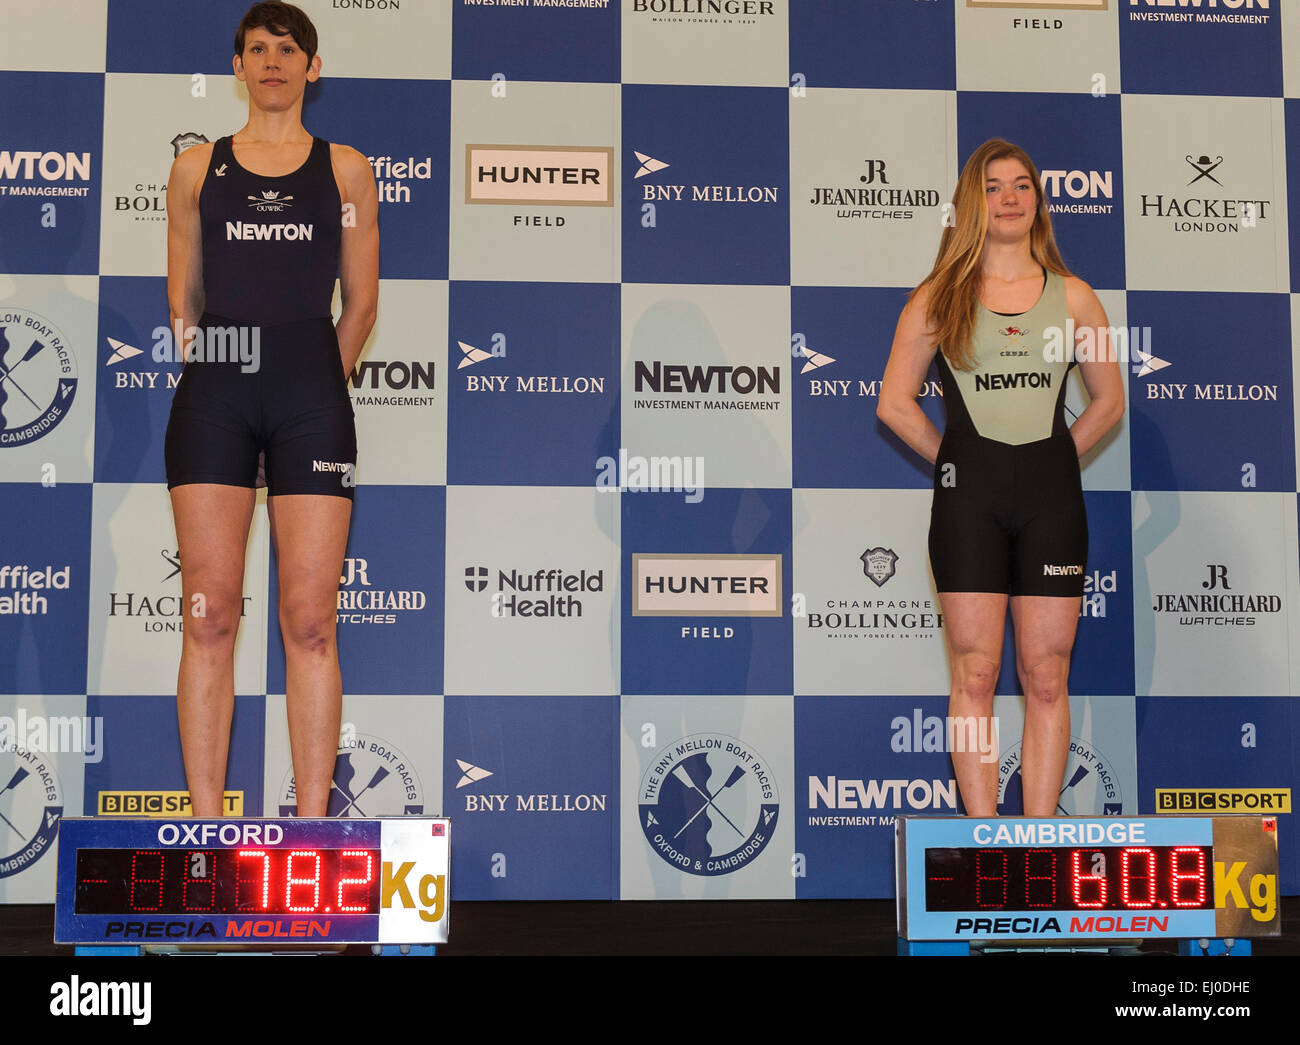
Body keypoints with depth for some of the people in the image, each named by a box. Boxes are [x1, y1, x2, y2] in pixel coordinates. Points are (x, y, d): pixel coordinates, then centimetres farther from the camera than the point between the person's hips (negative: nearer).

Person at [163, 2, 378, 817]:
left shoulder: (345, 169, 11)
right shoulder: (198, 168, 13)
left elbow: (361, 301, 12)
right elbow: (184, 299, 15)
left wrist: (316, 386, 9)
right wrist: (213, 378, 8)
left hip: (311, 395, -1)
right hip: (215, 392, 1)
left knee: (310, 621, -4)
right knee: (210, 615, -2)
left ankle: (312, 827, 1)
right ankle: (206, 826, 3)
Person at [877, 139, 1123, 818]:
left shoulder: (1073, 297, 10)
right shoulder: (939, 298, 7)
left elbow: (1109, 400, 16)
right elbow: (894, 403, 6)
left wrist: (1053, 456, 8)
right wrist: (950, 458, 2)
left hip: (1052, 494, 1)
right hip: (969, 496, -1)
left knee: (1046, 678, 1)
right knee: (975, 674, -2)